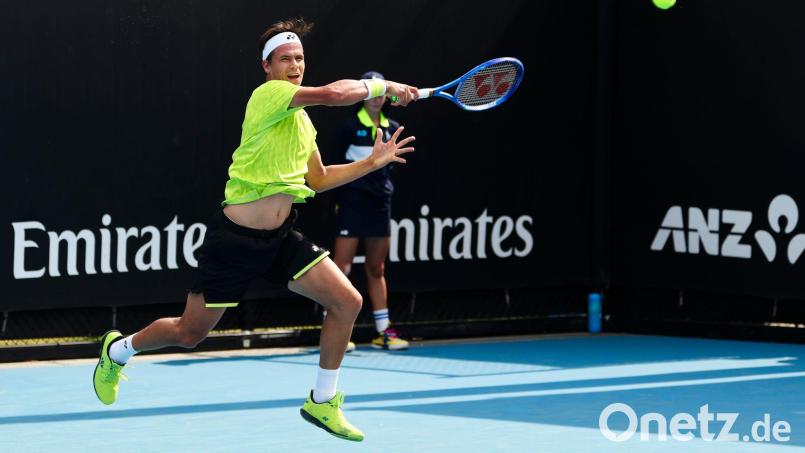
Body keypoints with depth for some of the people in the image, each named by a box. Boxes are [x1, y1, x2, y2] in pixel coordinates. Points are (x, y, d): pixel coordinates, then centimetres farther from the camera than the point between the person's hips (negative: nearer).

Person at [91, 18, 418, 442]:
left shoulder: (302, 119, 13)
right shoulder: (268, 96, -14)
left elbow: (318, 179, 24)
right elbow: (334, 93, -28)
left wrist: (372, 162, 17)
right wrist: (383, 86, -14)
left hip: (281, 238, 8)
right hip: (236, 237, -8)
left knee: (347, 301, -8)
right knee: (189, 334, 3)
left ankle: (322, 402, 7)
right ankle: (117, 349, 34)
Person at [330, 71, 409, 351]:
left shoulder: (392, 129, 10)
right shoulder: (350, 127, -5)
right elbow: (335, 166, -2)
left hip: (380, 202, 6)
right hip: (352, 203, -6)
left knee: (376, 269, 12)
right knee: (342, 267, -7)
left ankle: (383, 332, 16)